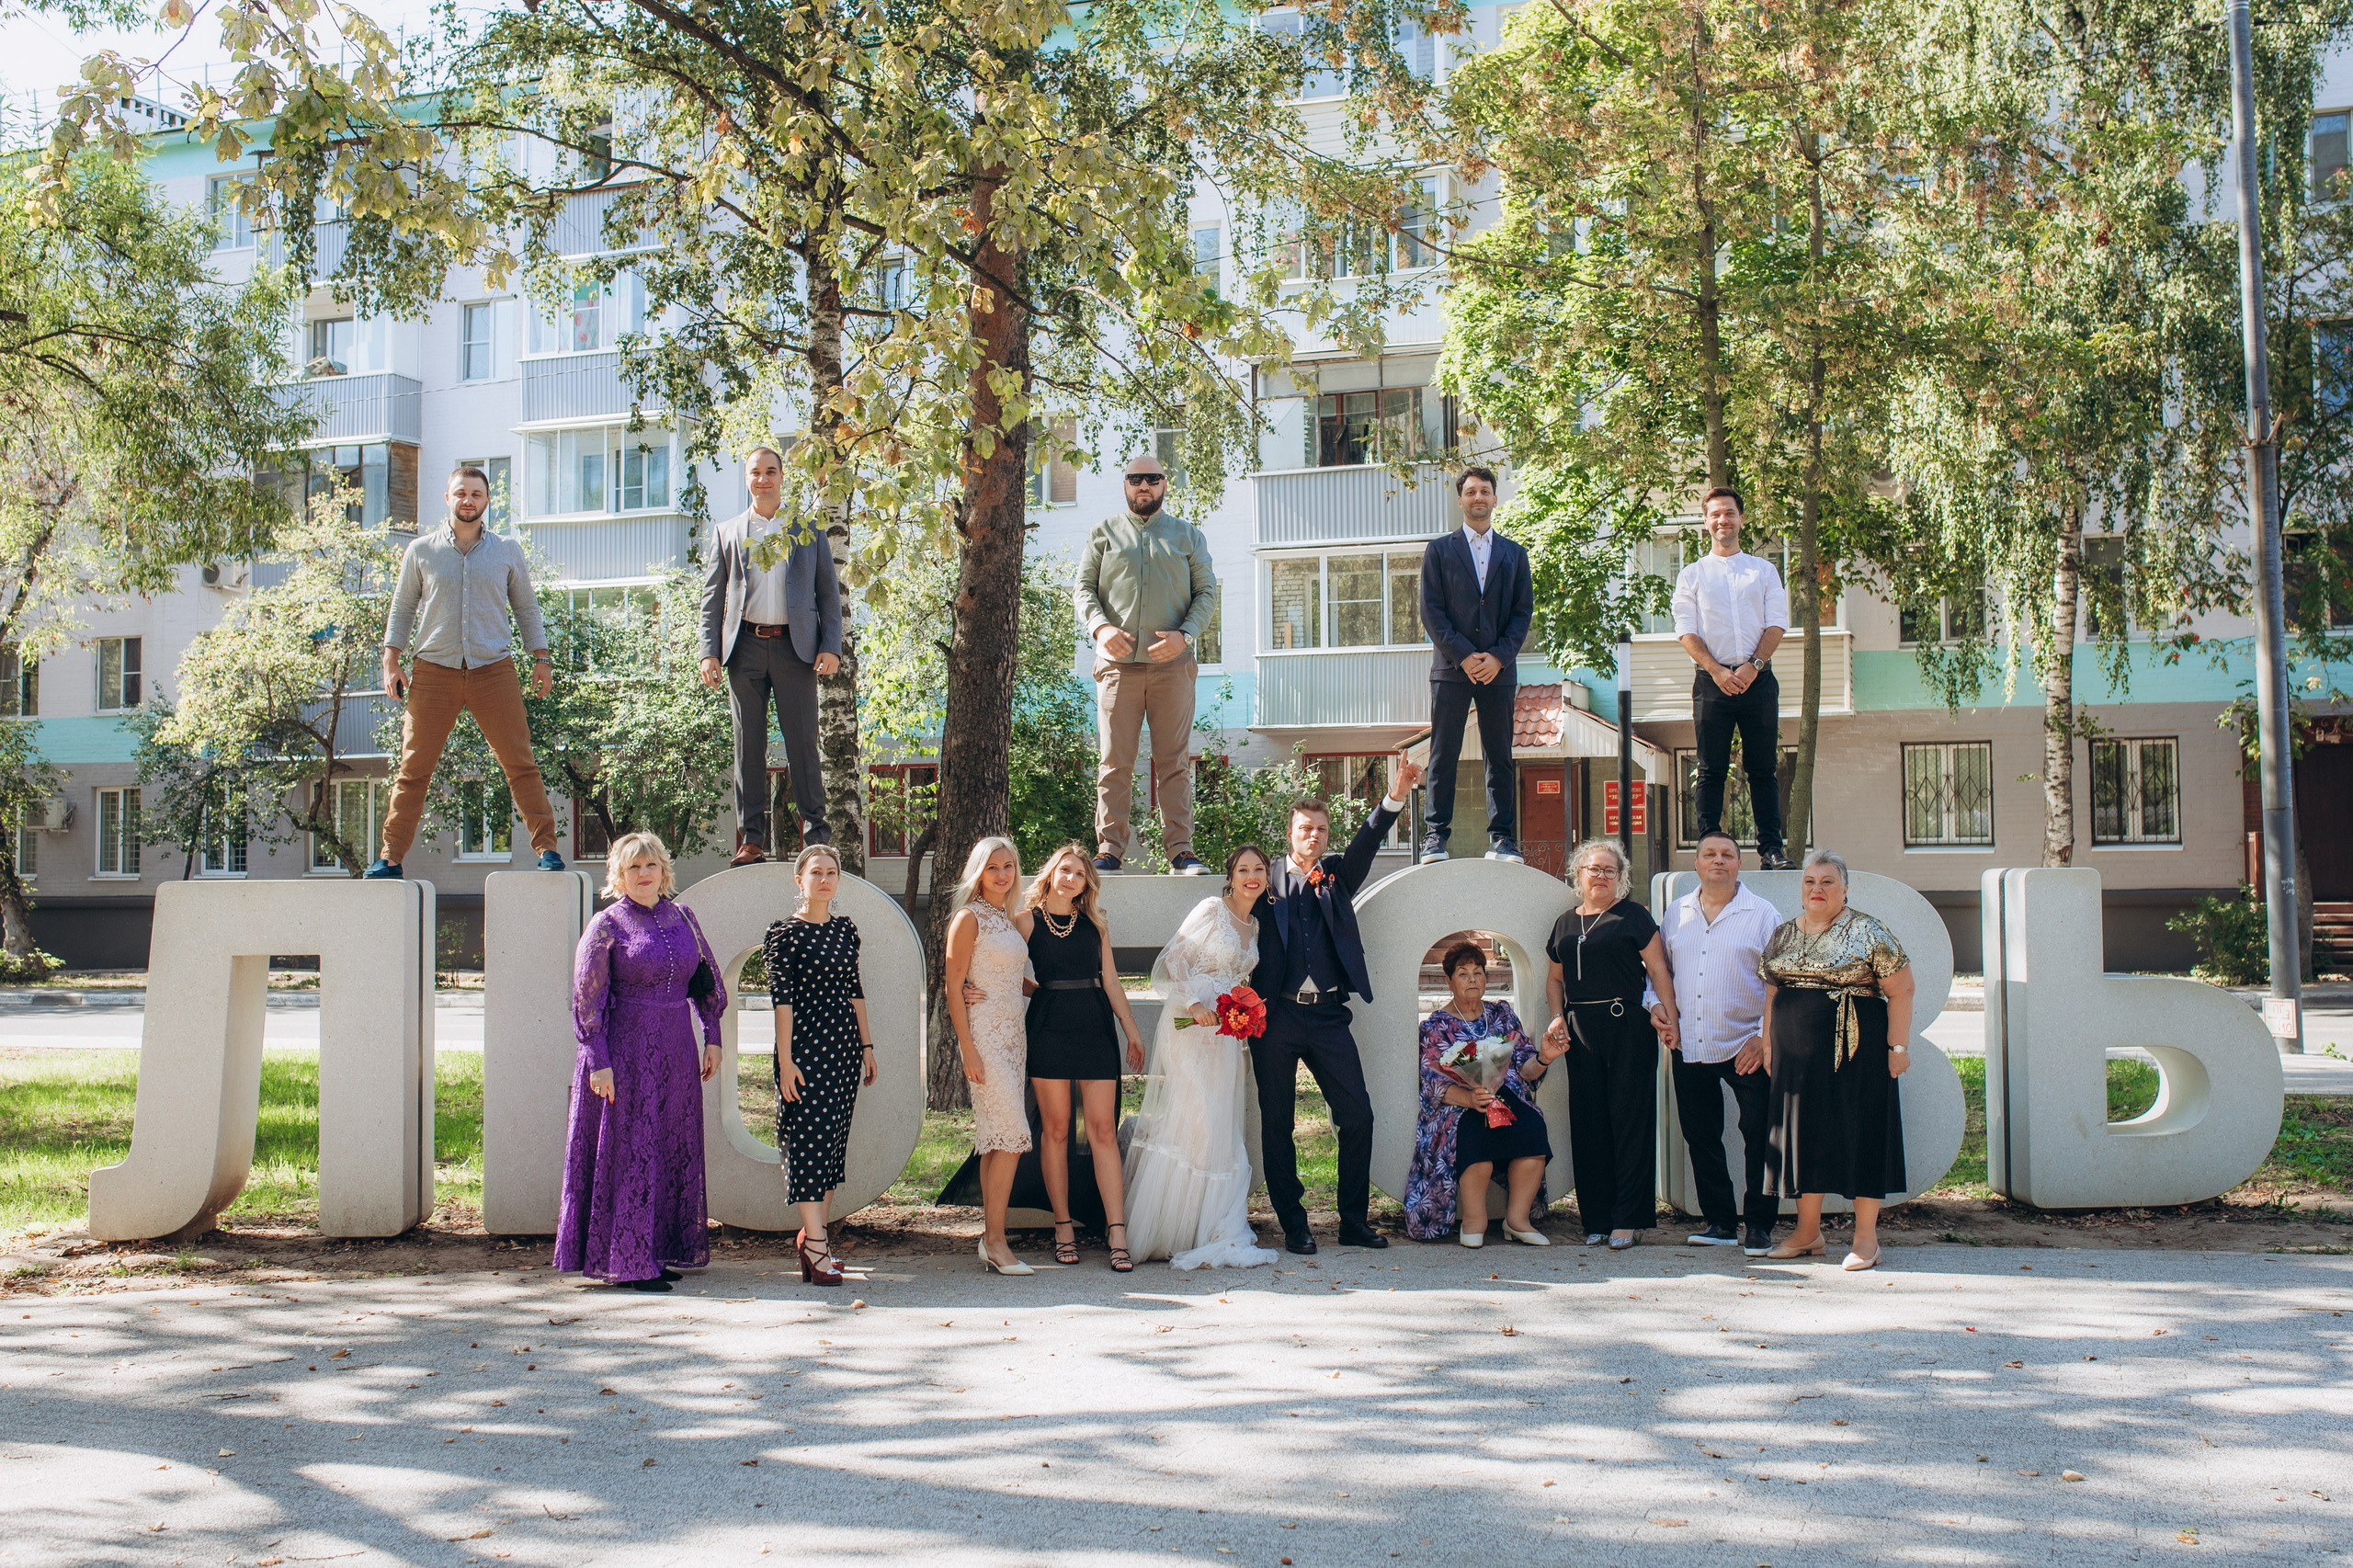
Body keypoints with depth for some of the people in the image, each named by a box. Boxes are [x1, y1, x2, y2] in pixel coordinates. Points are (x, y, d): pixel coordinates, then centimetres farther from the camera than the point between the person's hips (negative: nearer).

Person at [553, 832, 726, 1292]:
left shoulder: (681, 916, 9)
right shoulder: (607, 925, -5)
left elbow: (707, 978, 16)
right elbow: (587, 998, -8)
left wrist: (712, 1037, 10)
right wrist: (598, 1062, -14)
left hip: (675, 1053, 6)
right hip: (625, 1052, -6)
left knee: (672, 1150, 9)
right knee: (628, 1149, -3)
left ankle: (655, 1252, 19)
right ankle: (624, 1262, 4)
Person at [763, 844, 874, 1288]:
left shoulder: (846, 929, 12)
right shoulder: (785, 933, -4)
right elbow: (781, 998, -8)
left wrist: (866, 1045, 13)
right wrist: (785, 1059, -13)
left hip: (844, 1042, 6)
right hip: (805, 1043, -6)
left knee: (835, 1138, 7)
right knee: (810, 1138, -7)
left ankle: (813, 1233, 16)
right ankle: (816, 1244, -6)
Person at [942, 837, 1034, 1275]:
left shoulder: (1009, 918, 15)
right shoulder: (969, 918, -7)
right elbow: (954, 985, -10)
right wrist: (968, 1049, -15)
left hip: (1014, 1033, 8)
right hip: (985, 1034, -8)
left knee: (997, 1140, 7)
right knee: (1011, 1135, -13)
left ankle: (991, 1239, 10)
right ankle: (995, 1241, -7)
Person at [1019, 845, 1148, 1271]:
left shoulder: (1096, 923, 13)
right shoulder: (1027, 920, 4)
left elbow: (1110, 980, 14)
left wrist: (1131, 1030, 13)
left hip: (1096, 1029, 2)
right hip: (1048, 1029, -2)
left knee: (1103, 1130, -3)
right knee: (1055, 1129, 3)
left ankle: (1118, 1235, -6)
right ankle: (1064, 1229, 12)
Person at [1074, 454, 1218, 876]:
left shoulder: (1188, 535, 15)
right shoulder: (1104, 533, 15)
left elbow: (1207, 592, 9)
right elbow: (1083, 587, 10)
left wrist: (1184, 635, -8)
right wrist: (1099, 626, -10)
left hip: (1172, 663, 0)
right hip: (1118, 662, 0)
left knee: (1174, 760, -2)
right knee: (1115, 762, -3)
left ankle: (1180, 850, 0)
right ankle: (1109, 851, -1)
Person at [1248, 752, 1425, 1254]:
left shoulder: (1339, 874, 12)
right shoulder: (1267, 880, 5)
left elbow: (1367, 841, -4)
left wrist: (1395, 798, -21)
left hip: (1328, 1015, 2)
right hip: (1276, 1016, -2)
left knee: (1357, 1115, -1)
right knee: (1277, 1124, 3)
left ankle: (1354, 1222, 10)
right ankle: (1294, 1226, 13)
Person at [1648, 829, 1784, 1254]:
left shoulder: (1763, 915, -1)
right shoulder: (1676, 913, 10)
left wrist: (1763, 1036, -11)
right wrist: (1655, 1002, 2)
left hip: (1747, 1048, -4)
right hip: (1689, 1047, 4)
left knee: (1758, 1136, -3)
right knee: (1700, 1137, 10)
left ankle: (1760, 1225, 8)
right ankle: (1719, 1220, 21)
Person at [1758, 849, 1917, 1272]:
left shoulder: (1868, 933, -5)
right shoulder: (1783, 935, 11)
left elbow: (1900, 991, -7)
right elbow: (1771, 993, 18)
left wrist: (1898, 1046, -12)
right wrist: (1768, 1044, 13)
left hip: (1855, 1053, -5)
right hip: (1797, 1057, 5)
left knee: (1860, 1134, -1)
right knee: (1803, 1134, 8)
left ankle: (1866, 1237, 8)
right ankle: (1808, 1232, 19)